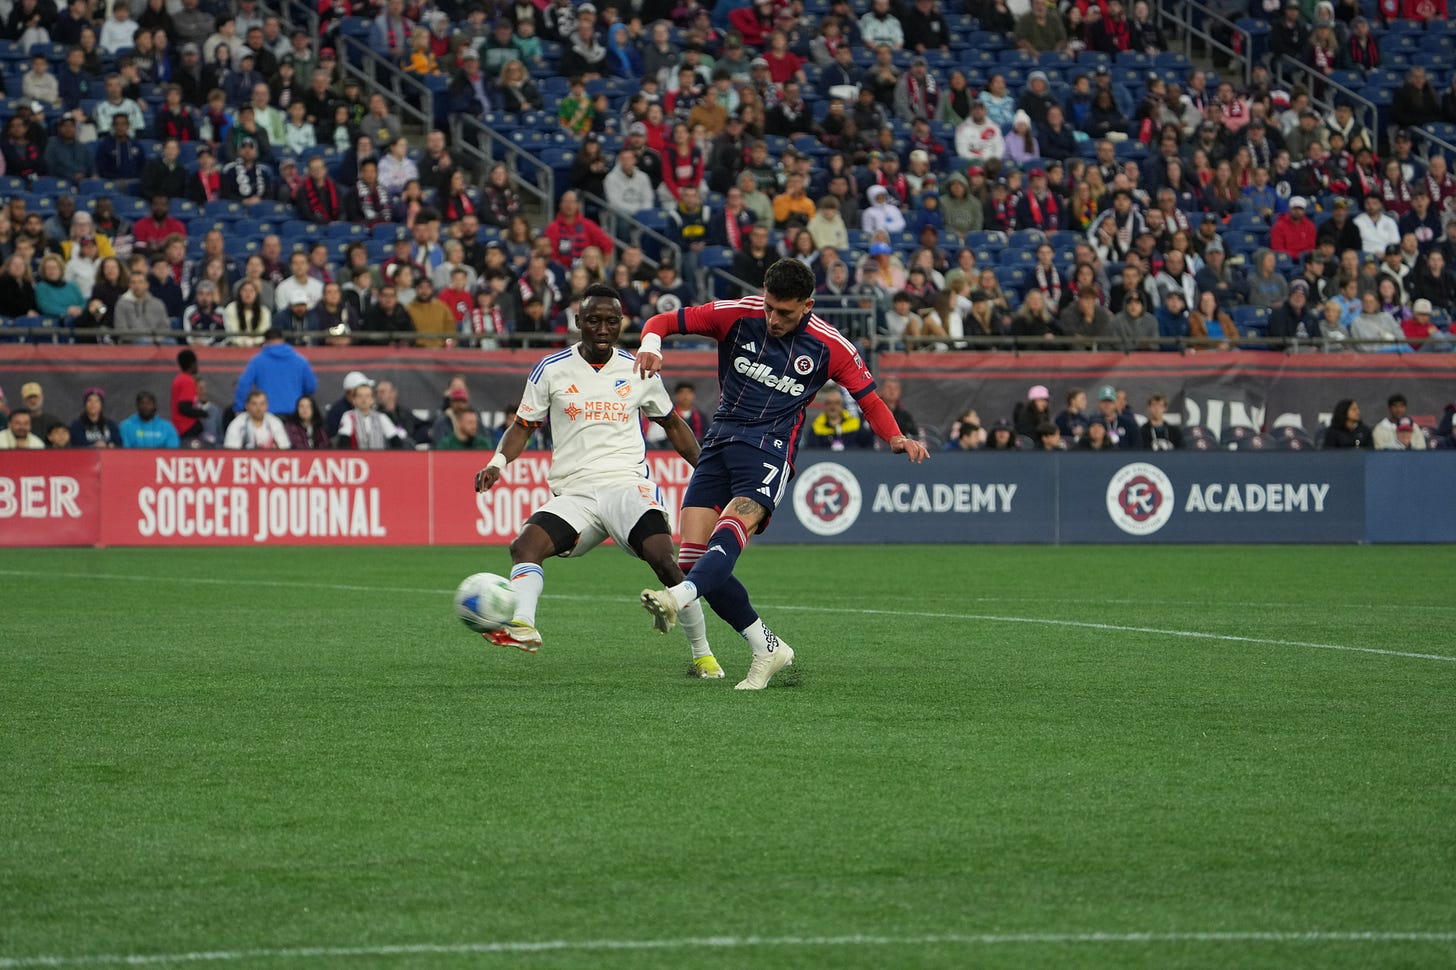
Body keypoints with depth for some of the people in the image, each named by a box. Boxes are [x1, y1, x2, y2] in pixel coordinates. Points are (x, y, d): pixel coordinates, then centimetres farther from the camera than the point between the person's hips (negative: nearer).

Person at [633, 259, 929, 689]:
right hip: (718, 444, 4)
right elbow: (663, 322, 7)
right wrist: (651, 344, -17)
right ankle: (767, 648, 4)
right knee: (692, 557, -8)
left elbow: (869, 399, 11)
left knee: (729, 535, -31)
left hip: (768, 451, -4)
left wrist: (897, 438, -8)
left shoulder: (830, 347, 0)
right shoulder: (736, 315, 2)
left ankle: (678, 597, -59)